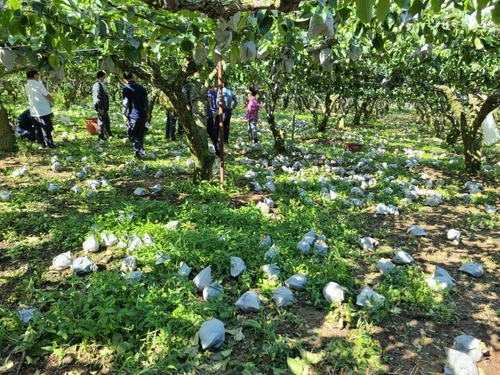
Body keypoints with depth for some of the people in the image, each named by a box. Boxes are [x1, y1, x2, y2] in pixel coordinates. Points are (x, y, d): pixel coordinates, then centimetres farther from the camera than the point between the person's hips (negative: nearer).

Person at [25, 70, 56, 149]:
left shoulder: (27, 85, 11)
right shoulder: (38, 84, -13)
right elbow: (47, 95, -15)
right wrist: (52, 101, 5)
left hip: (34, 111, 7)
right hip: (43, 111, -7)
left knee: (38, 129, 10)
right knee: (47, 128, 1)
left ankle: (41, 144, 13)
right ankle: (50, 144, 5)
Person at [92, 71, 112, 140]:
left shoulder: (101, 85, 14)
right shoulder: (97, 85, -17)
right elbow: (98, 98, -21)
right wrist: (101, 108, -23)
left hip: (104, 107, 10)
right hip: (101, 107, -10)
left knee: (107, 120, 18)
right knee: (101, 121, 0)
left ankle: (108, 133, 30)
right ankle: (101, 136, 9)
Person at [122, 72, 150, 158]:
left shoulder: (127, 88, -7)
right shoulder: (141, 87, 10)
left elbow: (126, 102, -11)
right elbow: (147, 101, 13)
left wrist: (124, 114, -2)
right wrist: (147, 112, 22)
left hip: (133, 116, -5)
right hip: (143, 115, 6)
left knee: (131, 134, 6)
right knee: (140, 135, 14)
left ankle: (141, 151, -9)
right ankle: (139, 153, 19)